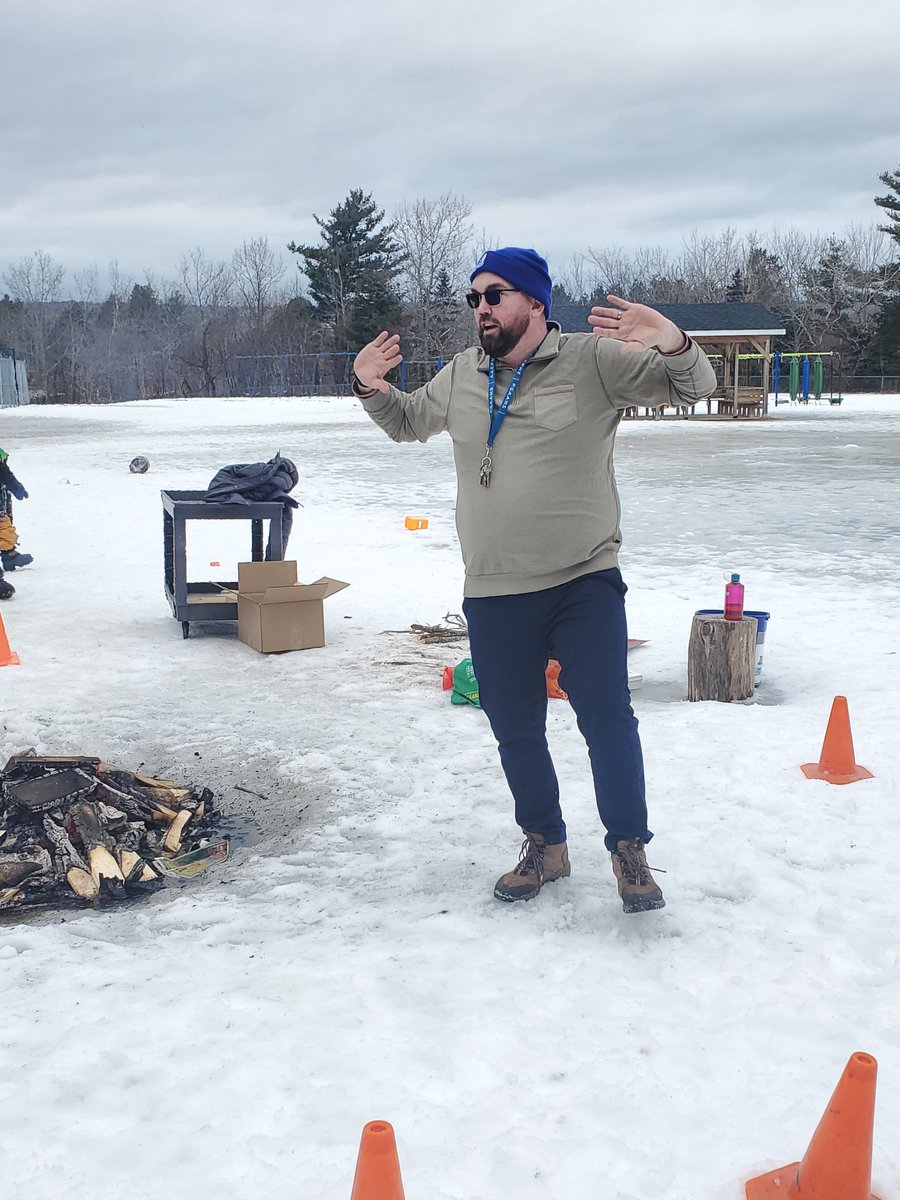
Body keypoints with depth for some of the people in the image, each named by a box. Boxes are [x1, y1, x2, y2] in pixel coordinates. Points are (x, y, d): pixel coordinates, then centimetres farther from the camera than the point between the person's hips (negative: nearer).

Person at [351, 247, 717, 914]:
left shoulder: (594, 359, -6)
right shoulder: (460, 375, 9)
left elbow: (693, 386, -9)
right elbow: (410, 423, 26)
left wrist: (673, 345, -32)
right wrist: (374, 389, 5)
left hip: (585, 583, -4)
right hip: (493, 594, 5)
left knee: (607, 715, -6)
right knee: (515, 730, 13)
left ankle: (629, 848, 12)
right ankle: (545, 846, 30)